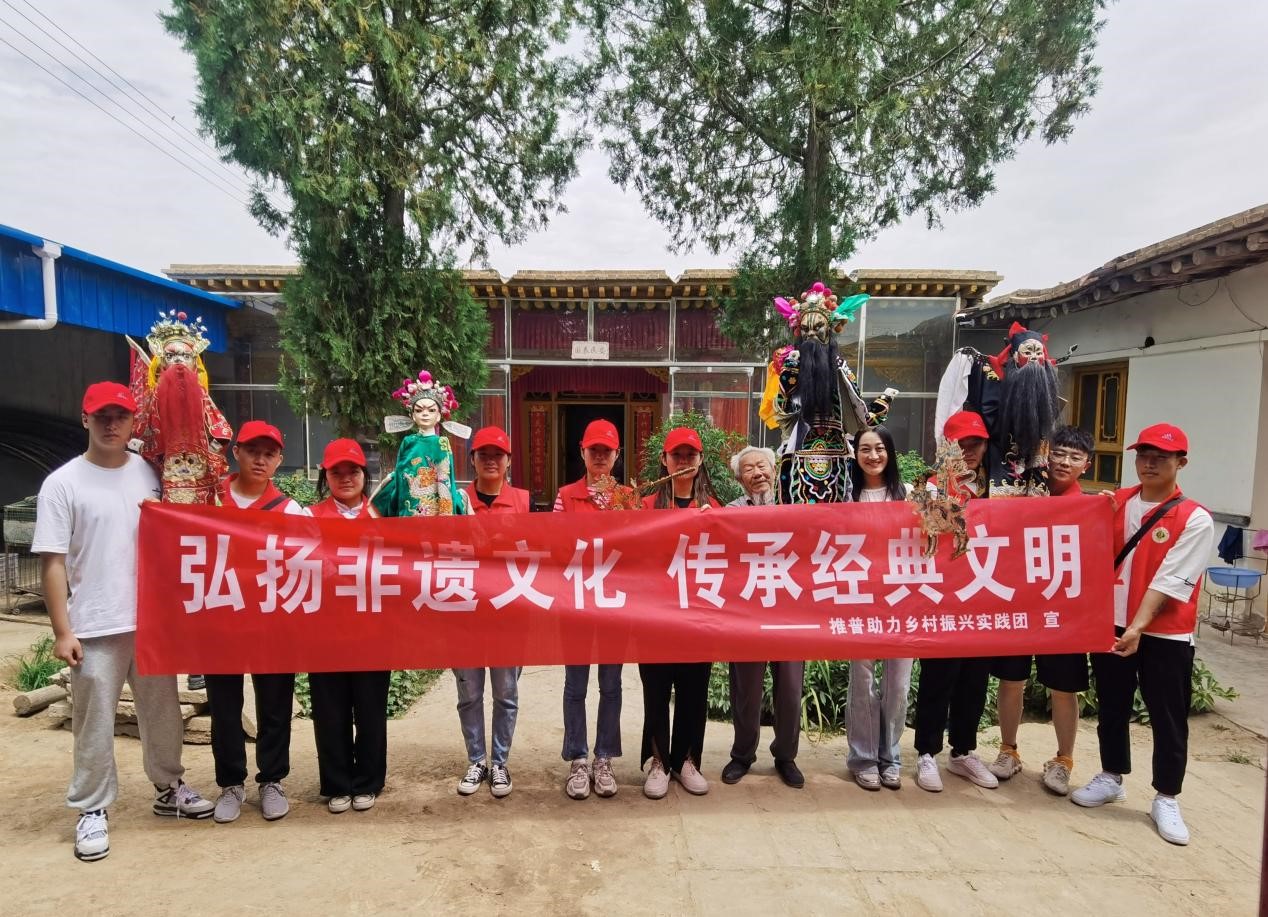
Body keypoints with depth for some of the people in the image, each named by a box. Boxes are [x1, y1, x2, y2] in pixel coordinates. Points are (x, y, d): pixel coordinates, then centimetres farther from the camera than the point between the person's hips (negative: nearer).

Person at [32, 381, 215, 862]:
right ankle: (92, 810, 23)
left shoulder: (150, 474, 4)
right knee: (95, 724, 6)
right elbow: (53, 562, -8)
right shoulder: (62, 483, -6)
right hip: (94, 627, -3)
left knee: (162, 711, 16)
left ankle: (169, 788, 33)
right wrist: (62, 631, -11)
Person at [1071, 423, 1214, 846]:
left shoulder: (1195, 519, -11)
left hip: (1165, 635, -4)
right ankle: (1111, 778, 35)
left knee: (1168, 719, 7)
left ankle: (1166, 800, 24)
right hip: (1110, 624, 4)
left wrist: (1138, 627, -22)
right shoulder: (1116, 502, 3)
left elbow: (1169, 581, -17)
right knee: (1112, 708, 17)